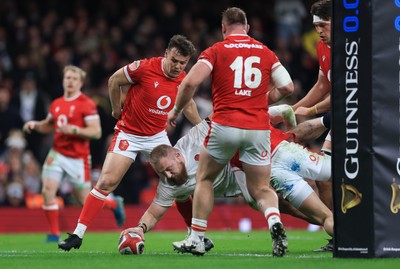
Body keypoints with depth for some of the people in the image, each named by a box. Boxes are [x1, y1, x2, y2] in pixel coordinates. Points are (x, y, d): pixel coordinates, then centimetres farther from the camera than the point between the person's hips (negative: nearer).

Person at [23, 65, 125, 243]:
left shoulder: (86, 104, -11)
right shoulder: (56, 104, 8)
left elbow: (96, 132, -16)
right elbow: (49, 126, 24)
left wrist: (73, 129, -27)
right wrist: (35, 124, 4)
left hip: (78, 158, -5)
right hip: (57, 154, 5)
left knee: (85, 201, 4)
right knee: (48, 189, -14)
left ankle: (114, 204, 35)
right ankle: (54, 233, -3)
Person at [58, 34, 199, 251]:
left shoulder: (184, 80, -6)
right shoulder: (145, 68, -21)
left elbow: (188, 105, 17)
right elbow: (114, 80, -5)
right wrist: (117, 110, 2)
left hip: (157, 136, 4)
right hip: (128, 134, -4)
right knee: (106, 182, -12)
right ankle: (77, 235, -8)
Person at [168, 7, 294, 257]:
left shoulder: (216, 51, 2)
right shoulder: (266, 52, 10)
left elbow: (191, 82, -10)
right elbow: (287, 87, 6)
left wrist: (176, 110, 5)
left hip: (225, 125, -2)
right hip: (258, 127, 2)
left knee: (204, 179, 20)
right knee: (261, 189, 11)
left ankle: (197, 239, 18)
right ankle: (275, 221, -20)